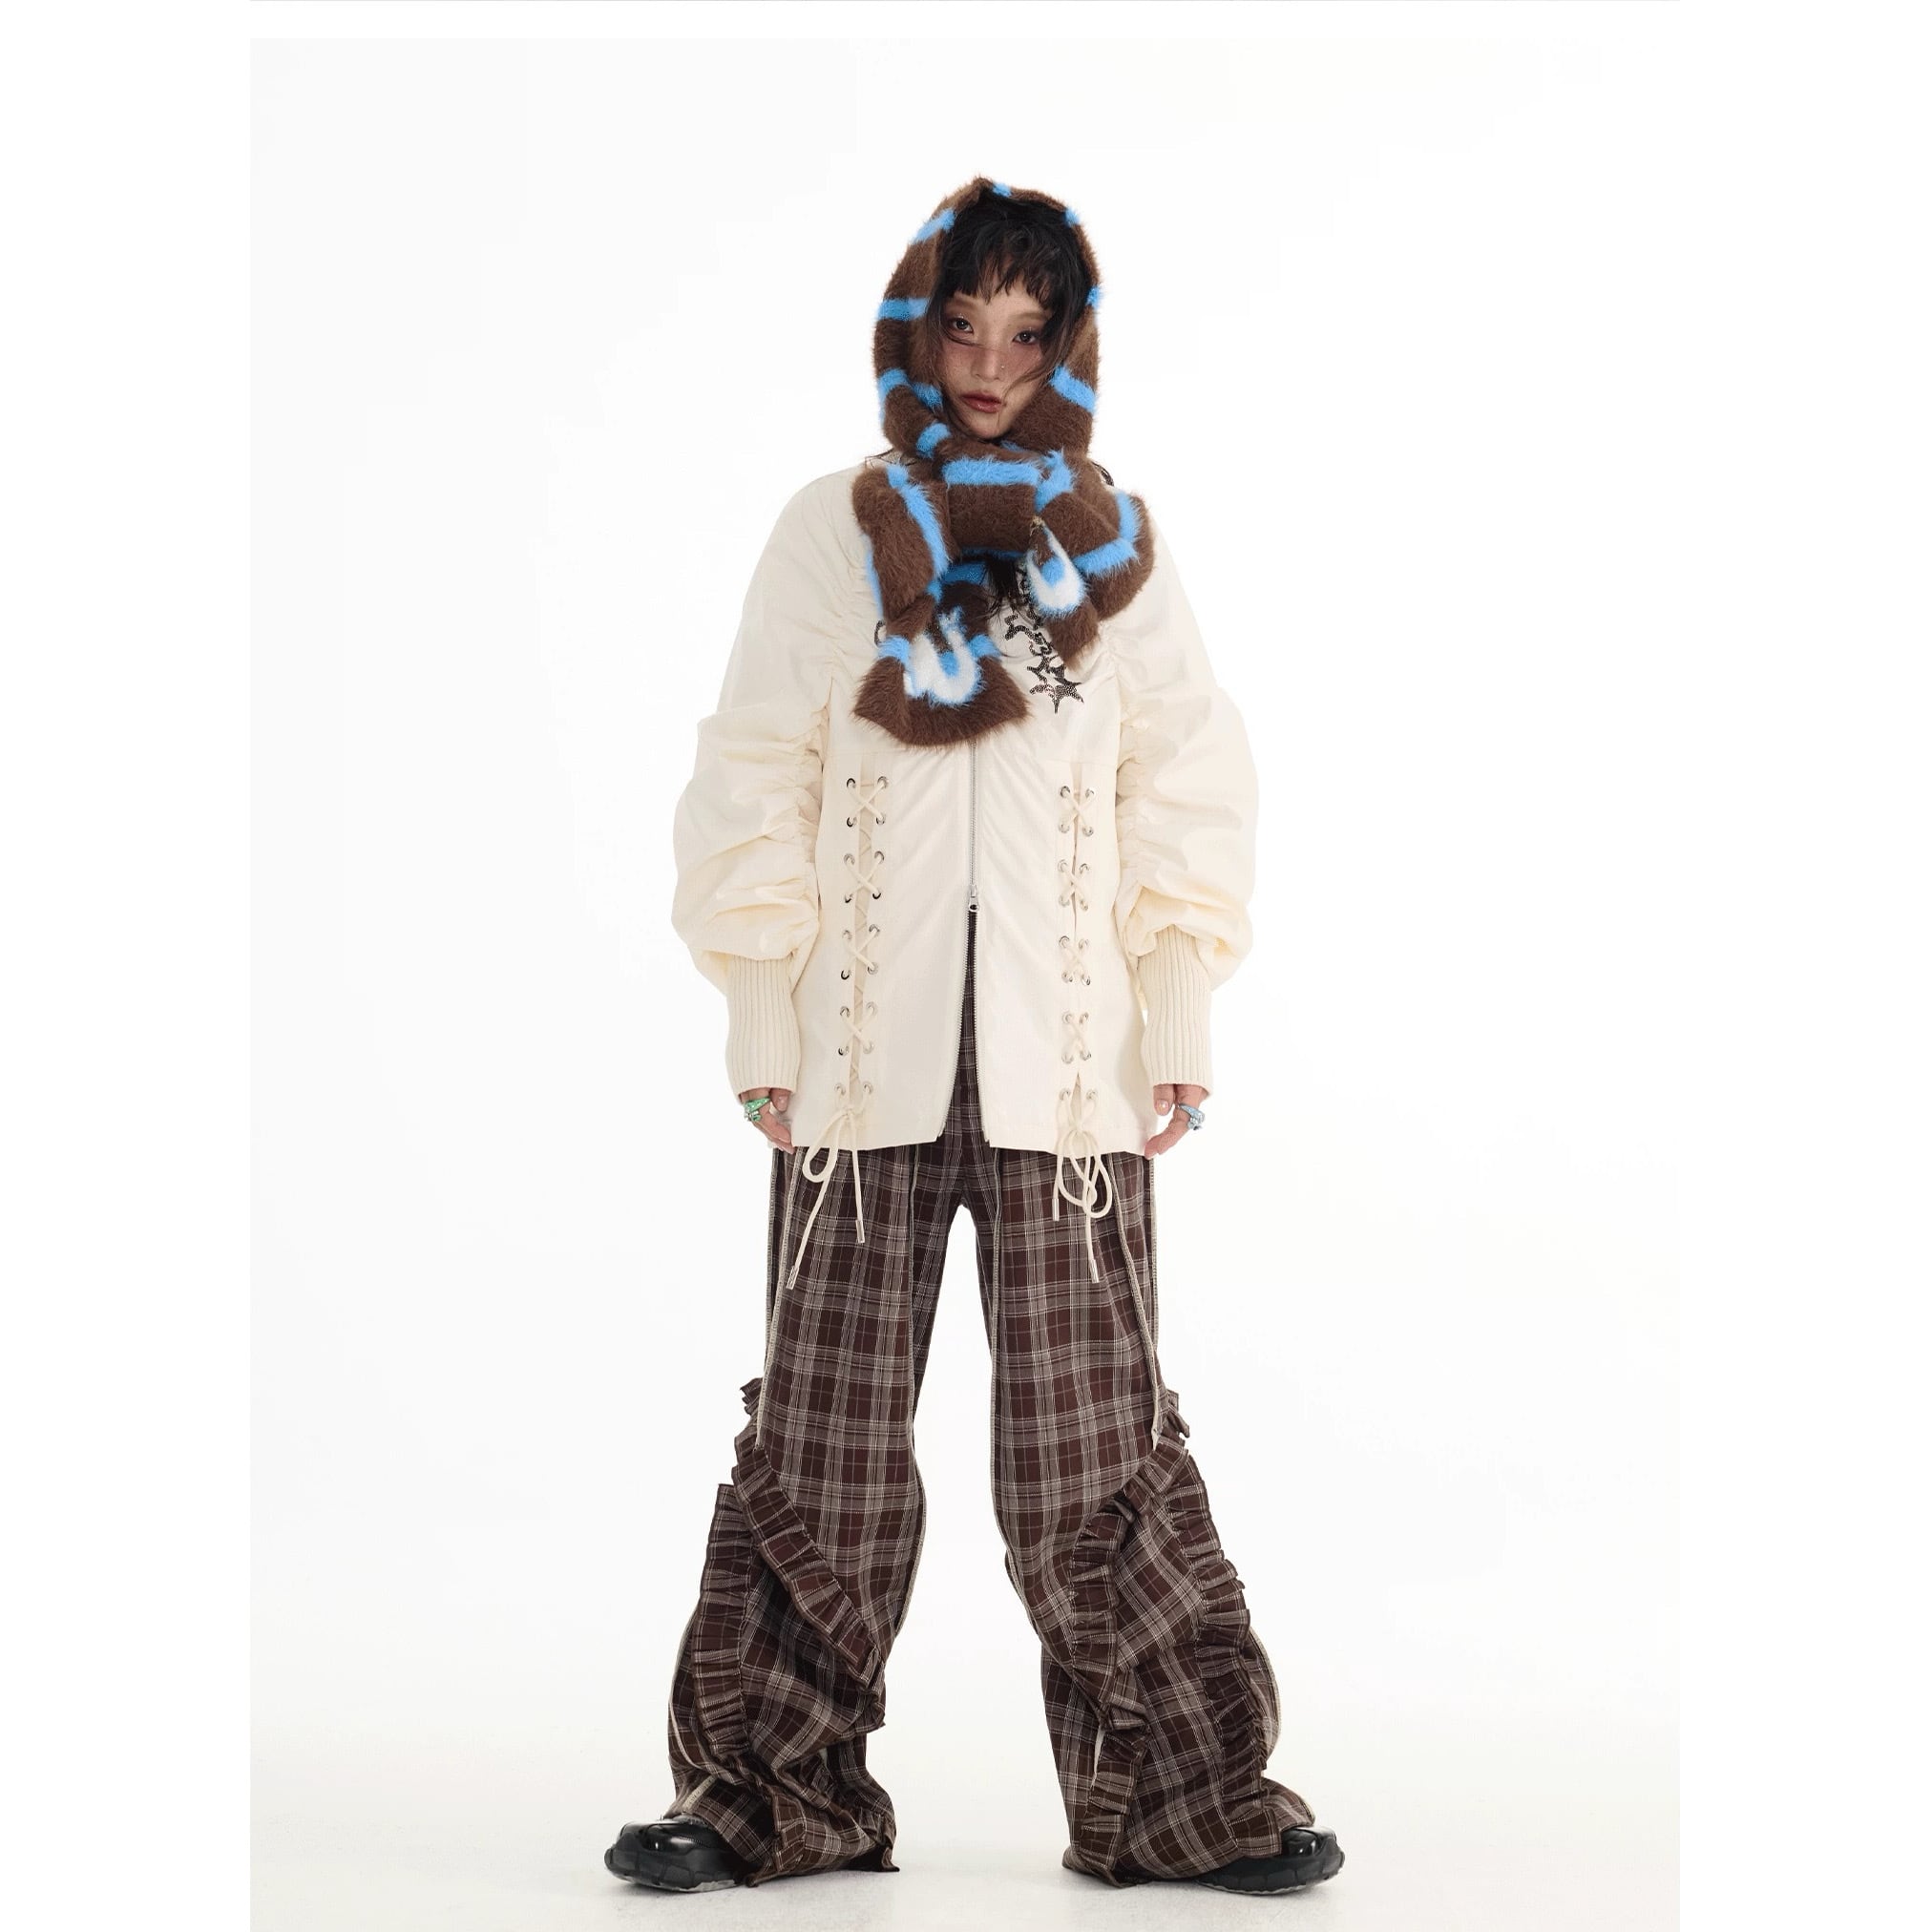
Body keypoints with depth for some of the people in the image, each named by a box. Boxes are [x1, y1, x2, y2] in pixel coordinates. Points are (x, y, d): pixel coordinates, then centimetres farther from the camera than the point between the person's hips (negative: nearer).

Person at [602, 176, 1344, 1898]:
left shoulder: (1118, 550, 10)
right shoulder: (832, 533, 8)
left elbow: (1188, 793, 8)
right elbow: (755, 786, 6)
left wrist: (1180, 1028, 1)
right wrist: (760, 1030, 1)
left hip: (1067, 1071, 0)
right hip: (867, 1058, 0)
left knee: (1095, 1436, -1)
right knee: (825, 1435, 1)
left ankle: (1181, 1797, 9)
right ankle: (770, 1797, 13)